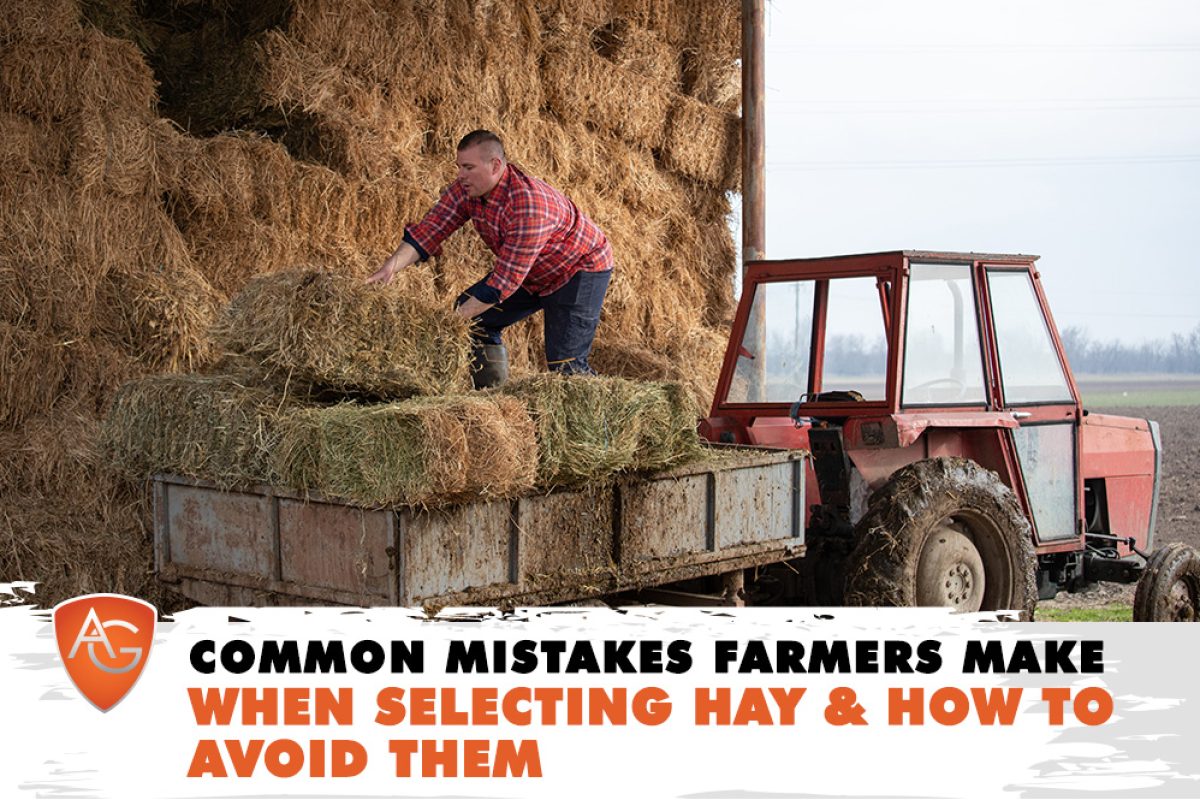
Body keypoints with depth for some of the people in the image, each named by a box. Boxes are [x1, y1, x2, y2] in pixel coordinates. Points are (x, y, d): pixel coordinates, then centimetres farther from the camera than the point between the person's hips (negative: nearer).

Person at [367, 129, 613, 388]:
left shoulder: (530, 205, -37)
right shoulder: (467, 188, -13)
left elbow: (506, 280, -36)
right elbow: (430, 229, -15)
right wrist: (392, 265, -32)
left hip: (581, 268, -8)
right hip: (533, 274, 8)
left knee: (565, 364, -17)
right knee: (477, 320, 0)